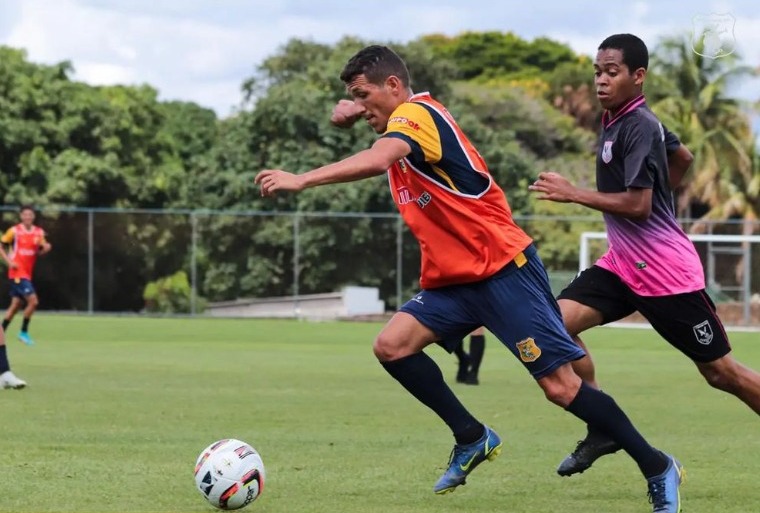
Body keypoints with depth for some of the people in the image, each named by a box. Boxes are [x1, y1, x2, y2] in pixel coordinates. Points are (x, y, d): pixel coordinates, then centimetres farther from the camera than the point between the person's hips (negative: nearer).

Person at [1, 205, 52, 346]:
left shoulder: (39, 232, 6)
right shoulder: (14, 231, -9)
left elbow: (40, 251, 14)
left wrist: (45, 248, -9)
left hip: (27, 273, 7)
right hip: (17, 272, -7)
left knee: (16, 305, 11)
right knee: (33, 301, -15)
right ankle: (24, 332, -1)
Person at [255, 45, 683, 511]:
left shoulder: (416, 114, -13)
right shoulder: (405, 123, 14)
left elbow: (377, 160, -32)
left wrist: (300, 180, -35)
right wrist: (351, 112, 4)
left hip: (503, 267, -9)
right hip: (455, 279, 9)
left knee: (560, 386, -10)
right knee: (392, 346, -8)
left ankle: (658, 469, 1)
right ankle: (472, 439, 3)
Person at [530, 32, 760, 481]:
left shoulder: (638, 126, -17)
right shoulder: (618, 120, 9)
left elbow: (638, 205, -24)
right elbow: (684, 157, 25)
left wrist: (573, 194, -19)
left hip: (665, 270, -9)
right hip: (623, 263, 9)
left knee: (722, 372, -1)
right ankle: (604, 427, 1)